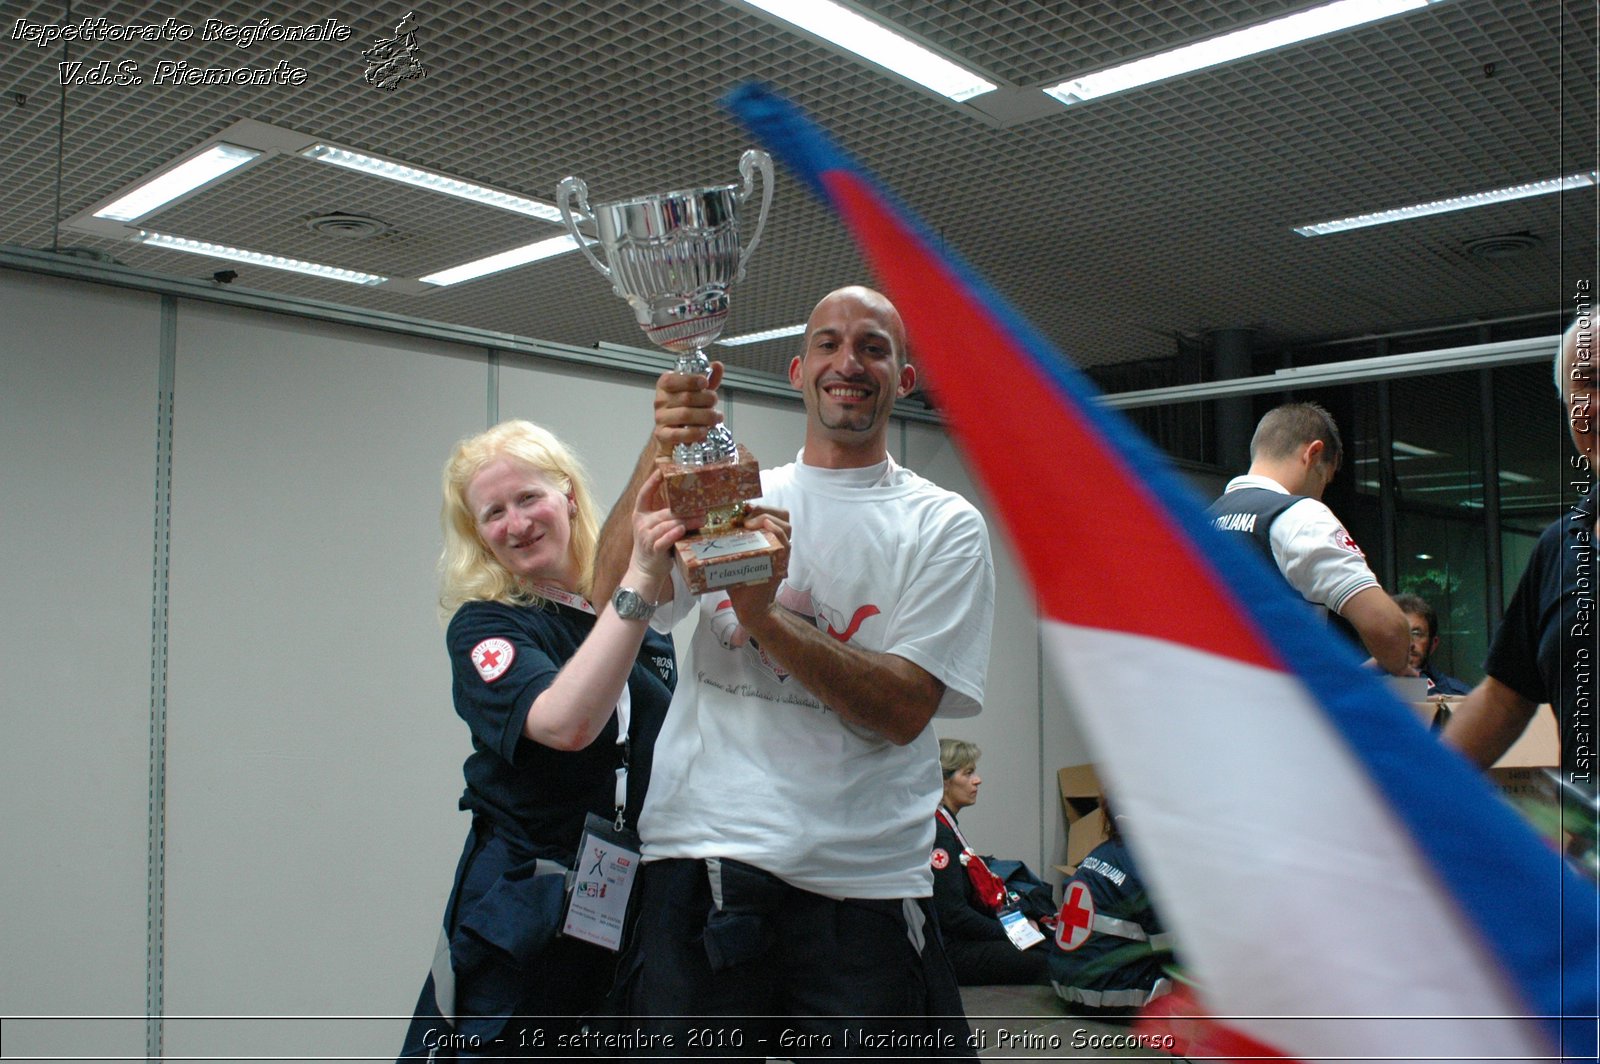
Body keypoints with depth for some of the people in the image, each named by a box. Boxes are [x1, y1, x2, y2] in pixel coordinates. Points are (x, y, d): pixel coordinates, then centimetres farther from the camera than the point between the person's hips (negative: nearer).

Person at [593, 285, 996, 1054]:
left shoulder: (946, 526, 3)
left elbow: (902, 711, -9)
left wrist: (763, 614, -20)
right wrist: (658, 459, -21)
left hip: (861, 887, -1)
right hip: (700, 862, 2)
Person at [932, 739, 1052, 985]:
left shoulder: (945, 826, 15)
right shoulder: (937, 833, -17)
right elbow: (952, 914, -20)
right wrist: (1011, 932, -12)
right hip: (947, 953, -10)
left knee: (1051, 946, -1)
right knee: (1046, 963, -16)